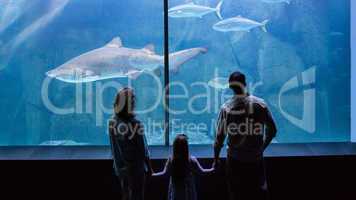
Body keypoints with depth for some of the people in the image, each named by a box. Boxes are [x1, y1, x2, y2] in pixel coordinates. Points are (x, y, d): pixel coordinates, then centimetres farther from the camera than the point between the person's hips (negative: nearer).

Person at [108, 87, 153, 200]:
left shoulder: (112, 122, -8)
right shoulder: (134, 124, -25)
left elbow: (114, 148, 2)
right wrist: (149, 167, -2)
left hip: (121, 168, 5)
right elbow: (142, 149, -15)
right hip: (136, 168, -5)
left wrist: (118, 164, 15)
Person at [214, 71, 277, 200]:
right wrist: (262, 147, 12)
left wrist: (216, 156, 5)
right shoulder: (260, 104, -7)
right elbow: (272, 130, -2)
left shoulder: (226, 108, -9)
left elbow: (220, 135, -6)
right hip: (256, 158, 0)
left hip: (234, 160, 0)